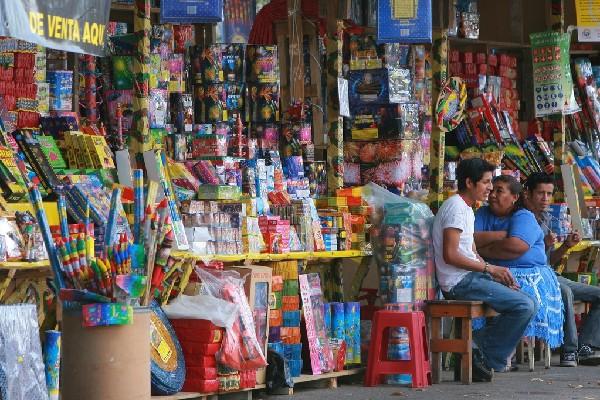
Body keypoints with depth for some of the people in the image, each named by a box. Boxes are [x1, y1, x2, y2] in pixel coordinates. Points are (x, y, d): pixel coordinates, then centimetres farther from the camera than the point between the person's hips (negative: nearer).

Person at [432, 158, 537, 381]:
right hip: (459, 282, -10)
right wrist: (490, 269, -16)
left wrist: (499, 275, 7)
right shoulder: (456, 208, -13)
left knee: (528, 303, 7)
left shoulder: (467, 209, 21)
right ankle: (487, 360, -9)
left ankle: (483, 357, 6)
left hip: (471, 277, 10)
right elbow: (450, 255, -20)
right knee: (524, 306, -19)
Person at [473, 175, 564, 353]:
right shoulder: (483, 214, 15)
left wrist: (484, 250, -6)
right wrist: (503, 235, -8)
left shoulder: (524, 217, -1)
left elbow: (516, 247, -19)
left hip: (530, 273, -3)